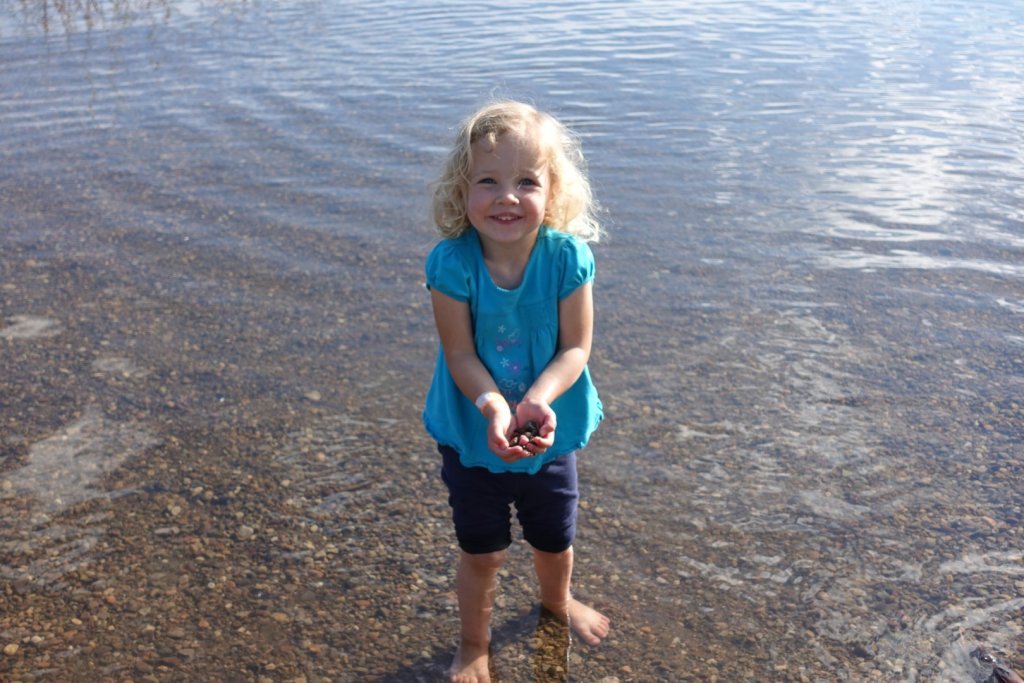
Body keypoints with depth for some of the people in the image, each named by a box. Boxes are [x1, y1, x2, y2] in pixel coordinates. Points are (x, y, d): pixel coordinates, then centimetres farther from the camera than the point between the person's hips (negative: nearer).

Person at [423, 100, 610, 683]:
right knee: (482, 553, 16)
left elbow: (575, 348, -18)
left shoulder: (569, 257, -21)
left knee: (556, 539, 25)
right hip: (473, 437, -1)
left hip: (550, 434, 2)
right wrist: (493, 407, -38)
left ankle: (558, 600, 60)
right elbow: (460, 355, -22)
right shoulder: (451, 263, -24)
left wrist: (539, 399, -35)